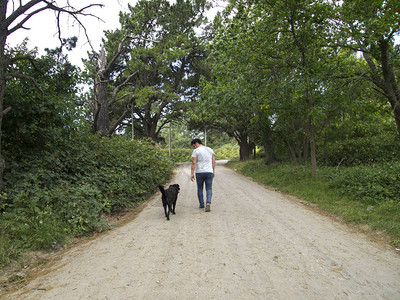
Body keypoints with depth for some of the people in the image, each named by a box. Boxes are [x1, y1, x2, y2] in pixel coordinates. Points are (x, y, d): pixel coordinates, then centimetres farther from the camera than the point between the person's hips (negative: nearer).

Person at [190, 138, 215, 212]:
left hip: (199, 172, -2)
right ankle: (208, 203, -15)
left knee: (200, 189, 13)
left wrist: (192, 174, -8)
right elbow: (213, 162, 10)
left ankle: (201, 204, 21)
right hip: (209, 172, 3)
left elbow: (194, 163, -10)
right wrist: (213, 171, 16)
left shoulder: (195, 151, -4)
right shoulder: (210, 149, 11)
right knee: (209, 189, 4)